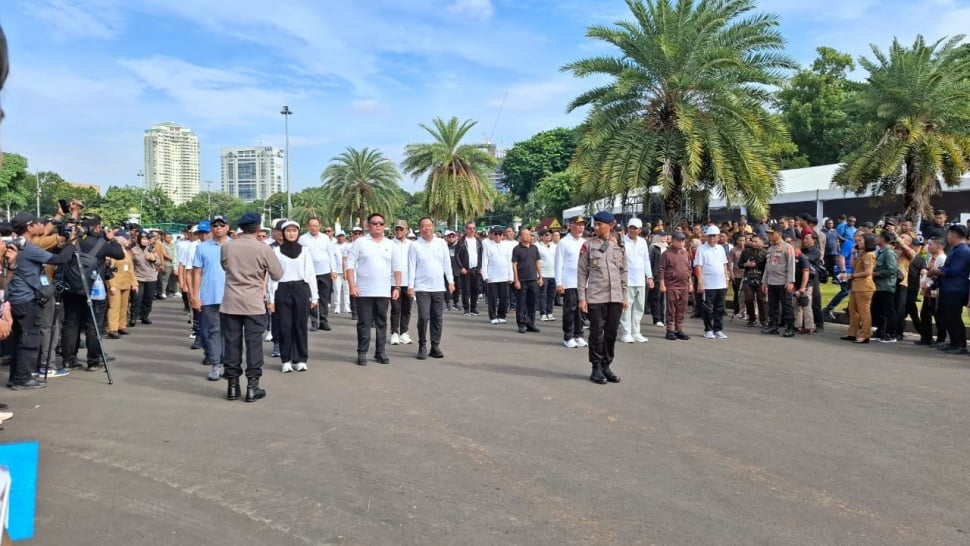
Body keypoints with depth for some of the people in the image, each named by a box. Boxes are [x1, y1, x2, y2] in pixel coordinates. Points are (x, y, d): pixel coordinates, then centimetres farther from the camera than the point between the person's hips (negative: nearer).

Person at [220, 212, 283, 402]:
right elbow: (277, 275, -1)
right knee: (254, 344, 3)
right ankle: (252, 386, 5)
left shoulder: (227, 247, 1)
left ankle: (232, 386, 13)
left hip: (230, 303, 3)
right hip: (254, 304, -3)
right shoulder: (263, 249, -8)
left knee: (232, 344, 8)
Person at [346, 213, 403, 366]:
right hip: (364, 291, -3)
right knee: (364, 323, 2)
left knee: (381, 323, 9)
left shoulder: (390, 245, 10)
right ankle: (362, 353, 10)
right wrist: (352, 286, -11)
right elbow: (350, 265, -4)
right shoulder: (360, 243, 0)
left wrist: (397, 287, 4)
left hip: (384, 292, 3)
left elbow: (397, 268, 12)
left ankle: (380, 352, 17)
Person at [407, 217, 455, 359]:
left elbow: (447, 264, 10)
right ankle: (422, 346, 5)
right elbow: (411, 267, -2)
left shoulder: (442, 244, 7)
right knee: (424, 317, -8)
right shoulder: (415, 246, 0)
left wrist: (451, 281, 5)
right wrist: (410, 286, -6)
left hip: (439, 287, 3)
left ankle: (435, 347, 15)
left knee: (438, 318, 5)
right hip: (422, 288, -3)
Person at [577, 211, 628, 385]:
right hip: (595, 297, -3)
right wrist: (582, 298, -6)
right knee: (596, 333, 1)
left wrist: (624, 296, 10)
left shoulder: (619, 246, 8)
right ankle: (596, 369, 12)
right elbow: (582, 272, -2)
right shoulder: (588, 245, -1)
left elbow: (623, 272, 13)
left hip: (615, 297, 3)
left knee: (611, 333, 7)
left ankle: (606, 366, 20)